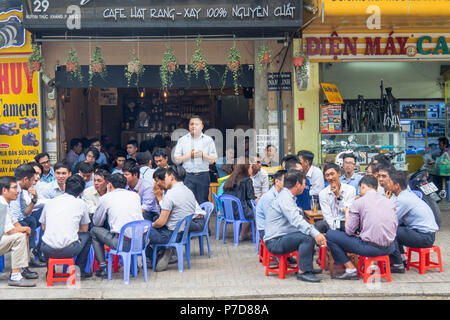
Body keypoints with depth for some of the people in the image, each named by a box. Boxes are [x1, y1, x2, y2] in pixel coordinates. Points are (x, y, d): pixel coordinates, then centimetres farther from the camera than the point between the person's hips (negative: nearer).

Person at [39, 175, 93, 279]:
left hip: (48, 250, 3)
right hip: (69, 250, -3)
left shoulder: (50, 202, 12)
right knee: (86, 235, 26)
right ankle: (80, 269, 23)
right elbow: (84, 229, 16)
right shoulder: (81, 203, 6)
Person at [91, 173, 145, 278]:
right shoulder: (135, 195, 15)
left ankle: (102, 267, 13)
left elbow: (96, 222, 15)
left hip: (123, 243, -4)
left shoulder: (105, 198, 5)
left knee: (94, 231, 19)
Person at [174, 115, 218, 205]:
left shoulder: (208, 140, 8)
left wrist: (202, 155, -12)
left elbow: (213, 160, 3)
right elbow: (177, 159, 2)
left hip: (203, 176, 0)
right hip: (187, 176, 0)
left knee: (203, 202, 2)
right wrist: (190, 155, -10)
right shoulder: (182, 140, 8)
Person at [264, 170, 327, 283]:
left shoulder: (288, 197, 16)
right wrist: (315, 234, -39)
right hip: (274, 242, -11)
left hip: (281, 237, 11)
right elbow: (296, 220, -32)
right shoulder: (285, 198, -19)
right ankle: (303, 272, -20)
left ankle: (308, 267, 22)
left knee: (312, 234, 17)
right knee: (307, 237, -27)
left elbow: (298, 218, 19)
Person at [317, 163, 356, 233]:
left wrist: (338, 195, -12)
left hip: (346, 222, 0)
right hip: (330, 224, 0)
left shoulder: (351, 189, 2)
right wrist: (334, 230, -18)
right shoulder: (323, 194, 3)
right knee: (319, 225, -33)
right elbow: (327, 216, -4)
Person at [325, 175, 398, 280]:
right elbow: (394, 228, 18)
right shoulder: (389, 201, 11)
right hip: (389, 249, 6)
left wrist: (347, 215, 17)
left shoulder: (359, 202, -4)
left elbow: (349, 231, -3)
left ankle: (351, 269, 2)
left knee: (330, 235, 5)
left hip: (370, 248, -6)